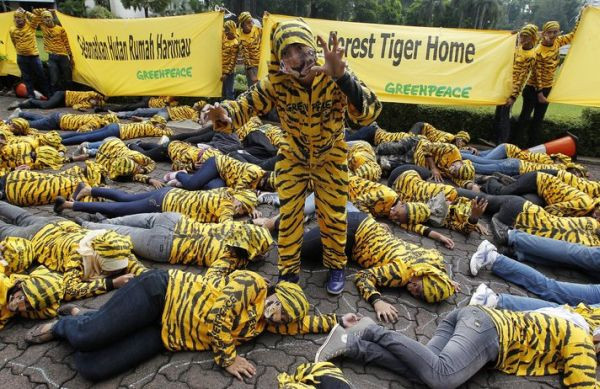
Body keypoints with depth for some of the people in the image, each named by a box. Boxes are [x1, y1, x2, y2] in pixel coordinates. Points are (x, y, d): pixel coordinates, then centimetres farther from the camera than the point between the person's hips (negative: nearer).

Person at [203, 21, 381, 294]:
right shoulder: (276, 82, -23)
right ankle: (288, 271, 26)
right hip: (293, 155, 1)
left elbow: (370, 113, -39)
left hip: (330, 156, -1)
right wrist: (226, 114, -42)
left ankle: (336, 266, 33)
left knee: (333, 214, 7)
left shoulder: (335, 79, -27)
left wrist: (342, 77, -55)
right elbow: (248, 104, -17)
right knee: (289, 213, 5)